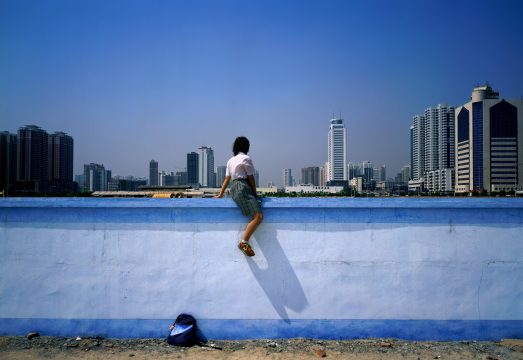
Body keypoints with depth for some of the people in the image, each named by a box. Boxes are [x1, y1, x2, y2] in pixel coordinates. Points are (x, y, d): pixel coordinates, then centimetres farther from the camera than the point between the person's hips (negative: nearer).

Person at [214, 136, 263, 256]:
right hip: (243, 187, -9)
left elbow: (227, 179, 15)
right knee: (258, 216, -17)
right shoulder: (246, 158, -2)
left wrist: (220, 194, 15)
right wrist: (255, 193, 5)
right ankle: (244, 243, -22)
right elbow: (251, 178, -2)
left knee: (257, 216, 14)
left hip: (234, 188, 9)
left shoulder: (231, 160, 20)